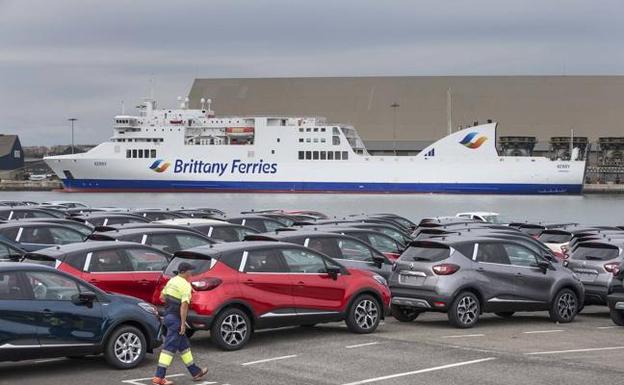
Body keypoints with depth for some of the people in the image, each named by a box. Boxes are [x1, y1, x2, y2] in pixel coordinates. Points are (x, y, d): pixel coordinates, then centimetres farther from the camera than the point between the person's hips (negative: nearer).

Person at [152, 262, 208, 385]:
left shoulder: (171, 281, 9)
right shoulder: (186, 286, -17)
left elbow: (162, 297, 18)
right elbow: (184, 306, -22)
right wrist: (183, 324, -19)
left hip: (168, 315, 9)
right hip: (176, 319, -9)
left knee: (184, 345, 17)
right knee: (169, 347, -7)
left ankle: (195, 371, 26)